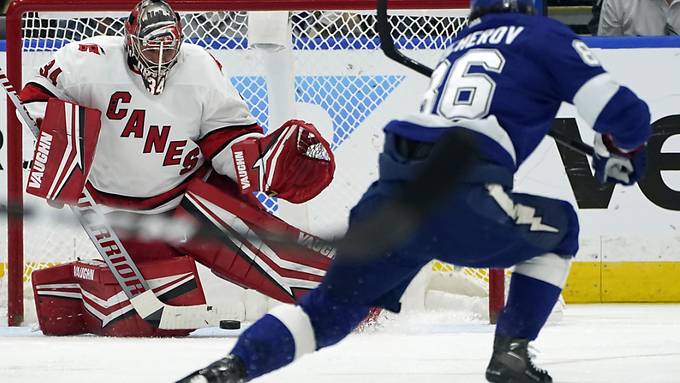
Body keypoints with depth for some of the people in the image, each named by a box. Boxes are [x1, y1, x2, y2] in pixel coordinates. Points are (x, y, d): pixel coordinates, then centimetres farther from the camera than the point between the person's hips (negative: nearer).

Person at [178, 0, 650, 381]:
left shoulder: (460, 45, 31)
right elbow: (623, 113, 9)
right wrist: (620, 157, 28)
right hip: (458, 201, -5)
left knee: (335, 304, 12)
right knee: (558, 229, 23)